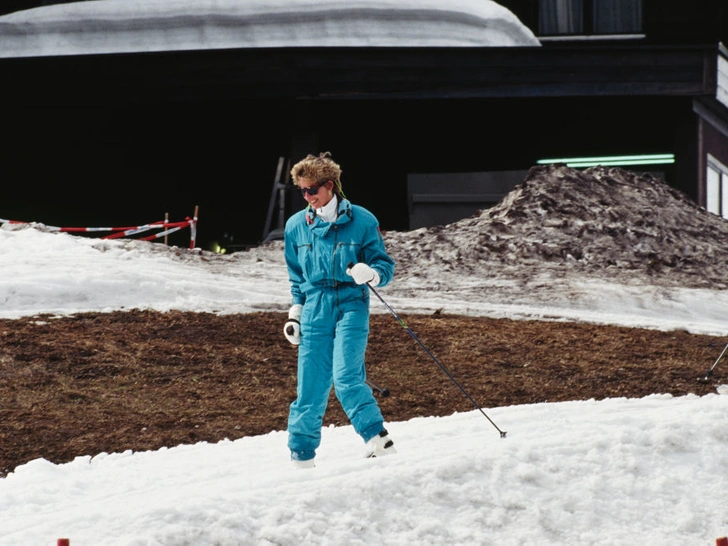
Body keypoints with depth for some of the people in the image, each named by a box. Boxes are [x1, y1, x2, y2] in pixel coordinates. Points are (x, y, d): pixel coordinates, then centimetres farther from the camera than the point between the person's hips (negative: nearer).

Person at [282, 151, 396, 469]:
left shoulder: (361, 221, -3)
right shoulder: (296, 226, 8)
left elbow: (385, 266, 0)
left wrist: (371, 273, -21)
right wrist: (295, 312, 16)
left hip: (351, 308, -3)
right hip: (315, 311, 3)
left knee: (346, 378, -20)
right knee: (310, 386, 1)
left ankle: (379, 441, -15)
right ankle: (301, 456, 10)